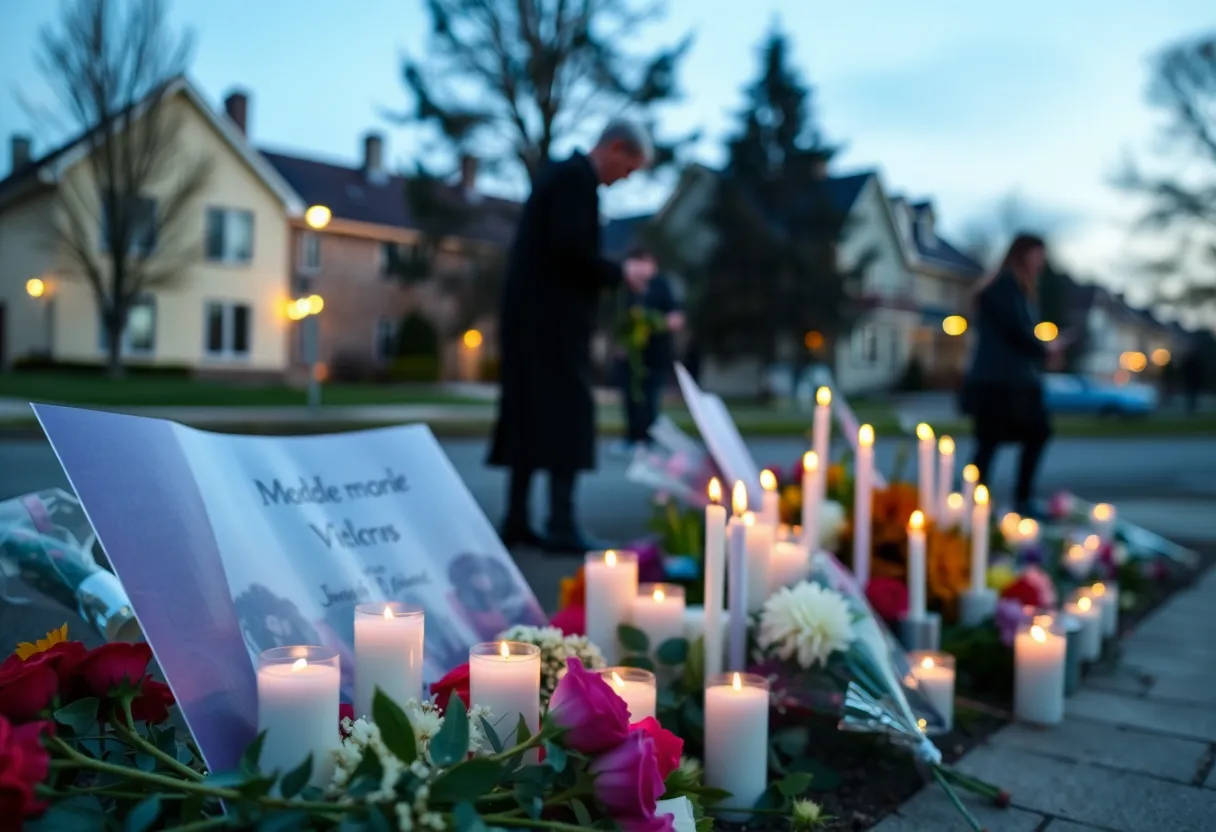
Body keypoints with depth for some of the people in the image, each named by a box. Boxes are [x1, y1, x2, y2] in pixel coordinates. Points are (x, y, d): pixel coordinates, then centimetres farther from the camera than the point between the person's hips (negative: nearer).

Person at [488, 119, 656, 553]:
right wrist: (619, 273, -9)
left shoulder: (562, 173, 20)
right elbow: (569, 247, -21)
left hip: (532, 313, 10)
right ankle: (561, 525, -4)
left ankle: (516, 520, 13)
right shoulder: (577, 178, -10)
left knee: (529, 414, 9)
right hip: (553, 316, -10)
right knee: (567, 414, -6)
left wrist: (613, 272, 13)